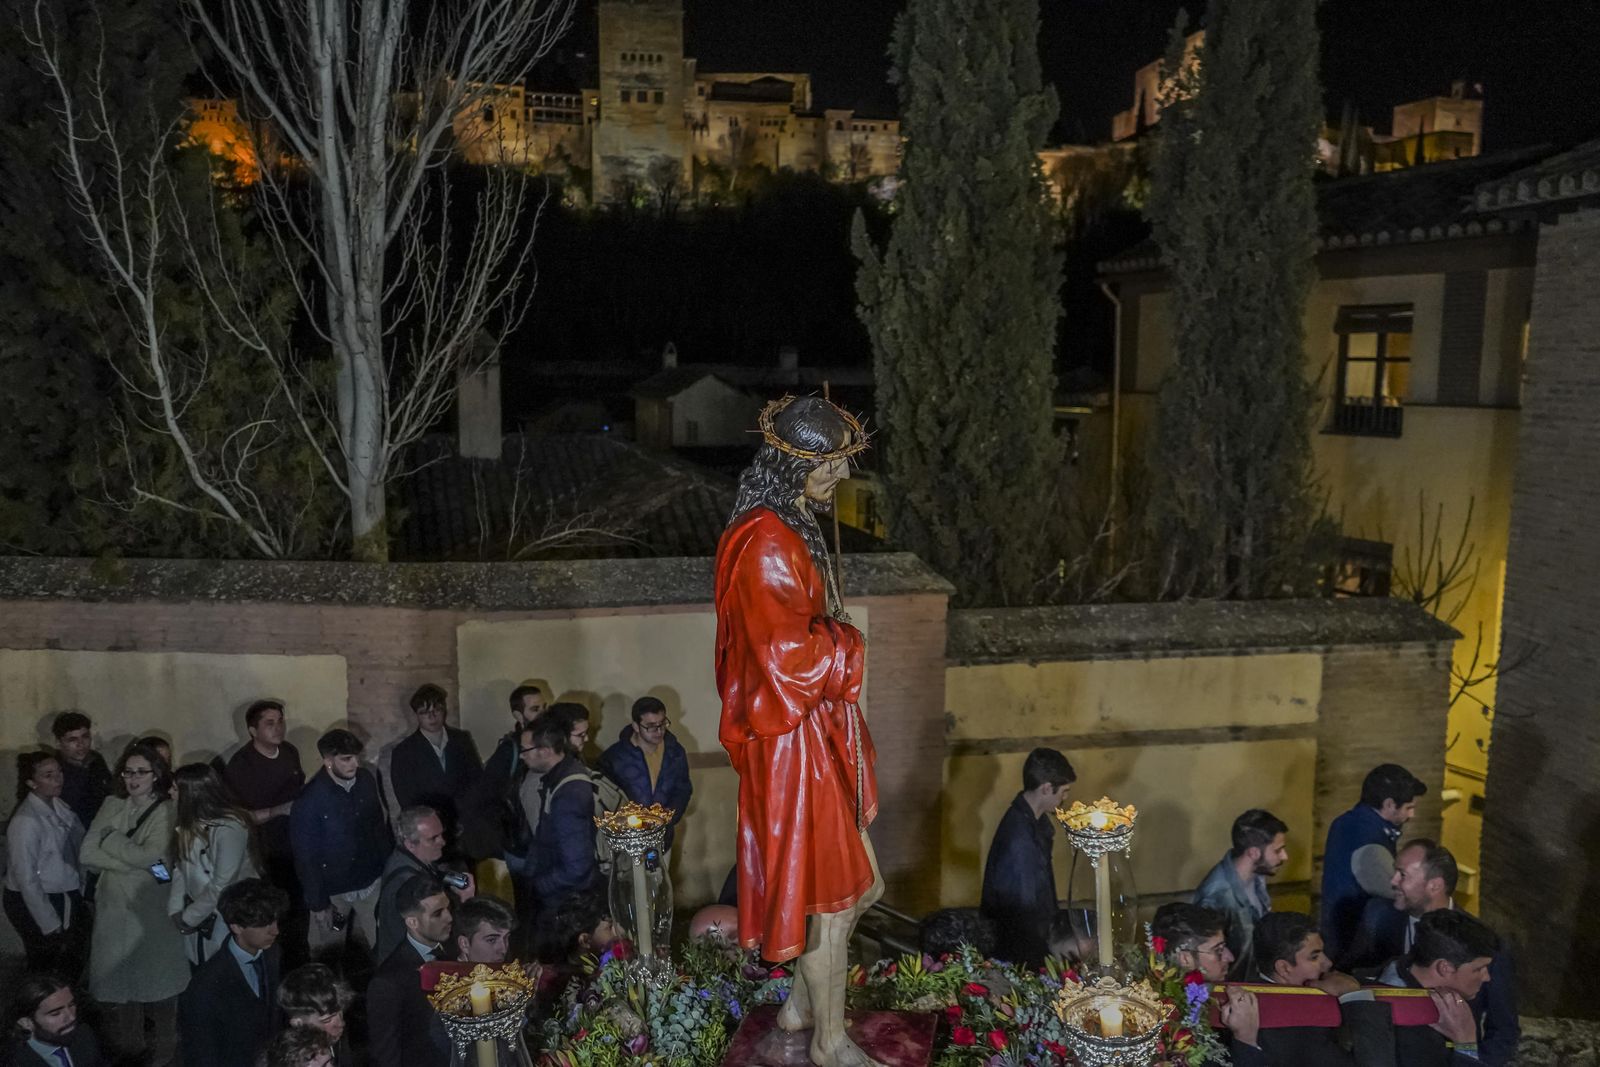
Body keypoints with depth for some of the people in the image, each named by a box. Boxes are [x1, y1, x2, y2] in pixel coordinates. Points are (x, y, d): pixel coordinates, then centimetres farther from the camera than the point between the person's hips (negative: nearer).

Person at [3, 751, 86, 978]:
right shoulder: (26, 821, -21)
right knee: (45, 969, 9)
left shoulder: (58, 806, -2)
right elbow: (26, 879, -18)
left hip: (64, 897, 6)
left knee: (71, 967, 18)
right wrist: (50, 924, -14)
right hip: (34, 903, -6)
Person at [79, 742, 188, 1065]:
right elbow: (87, 855, -6)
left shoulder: (167, 811, -7)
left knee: (155, 979, 7)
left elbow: (148, 856, -19)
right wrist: (136, 863, -16)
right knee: (117, 981, 9)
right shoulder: (111, 807, 4)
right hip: (114, 908, 4)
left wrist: (111, 839, -8)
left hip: (153, 911, -3)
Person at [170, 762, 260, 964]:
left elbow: (222, 885, -23)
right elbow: (183, 867, 5)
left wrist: (189, 917, -13)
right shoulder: (190, 823, 3)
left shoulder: (229, 829, -25)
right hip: (199, 914, 7)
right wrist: (175, 908, -4)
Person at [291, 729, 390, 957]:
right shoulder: (310, 801, -21)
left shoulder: (367, 780, -8)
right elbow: (305, 857, -14)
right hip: (333, 890, -4)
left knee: (377, 946, 15)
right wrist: (318, 904, -10)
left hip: (372, 882, 4)